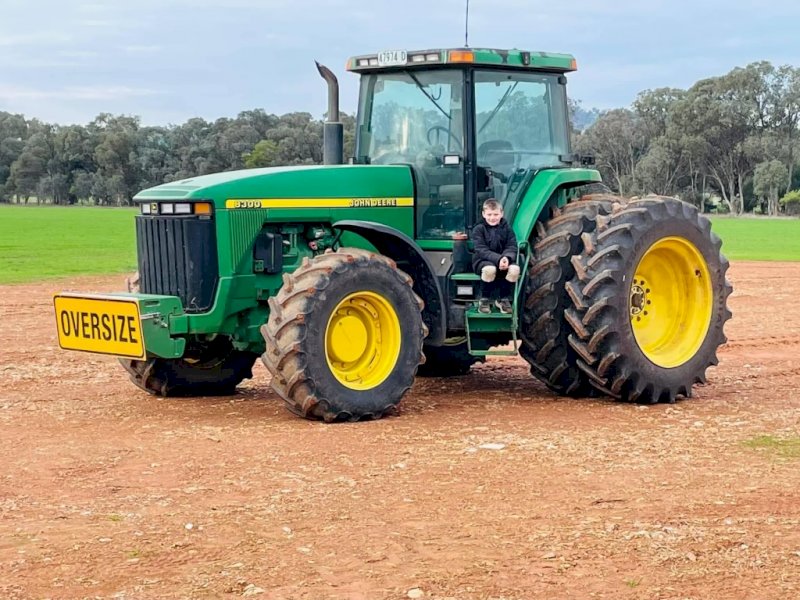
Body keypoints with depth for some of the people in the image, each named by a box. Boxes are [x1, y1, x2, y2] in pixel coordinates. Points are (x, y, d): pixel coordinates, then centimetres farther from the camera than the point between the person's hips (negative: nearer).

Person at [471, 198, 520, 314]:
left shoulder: (507, 228, 3)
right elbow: (482, 251, -16)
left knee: (515, 269, -29)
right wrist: (498, 259, -31)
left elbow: (512, 247, -3)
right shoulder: (478, 229, -6)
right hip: (483, 261, -3)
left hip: (504, 261, 3)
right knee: (490, 269, -38)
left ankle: (503, 299, -5)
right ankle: (484, 300, -13)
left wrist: (507, 258, -27)